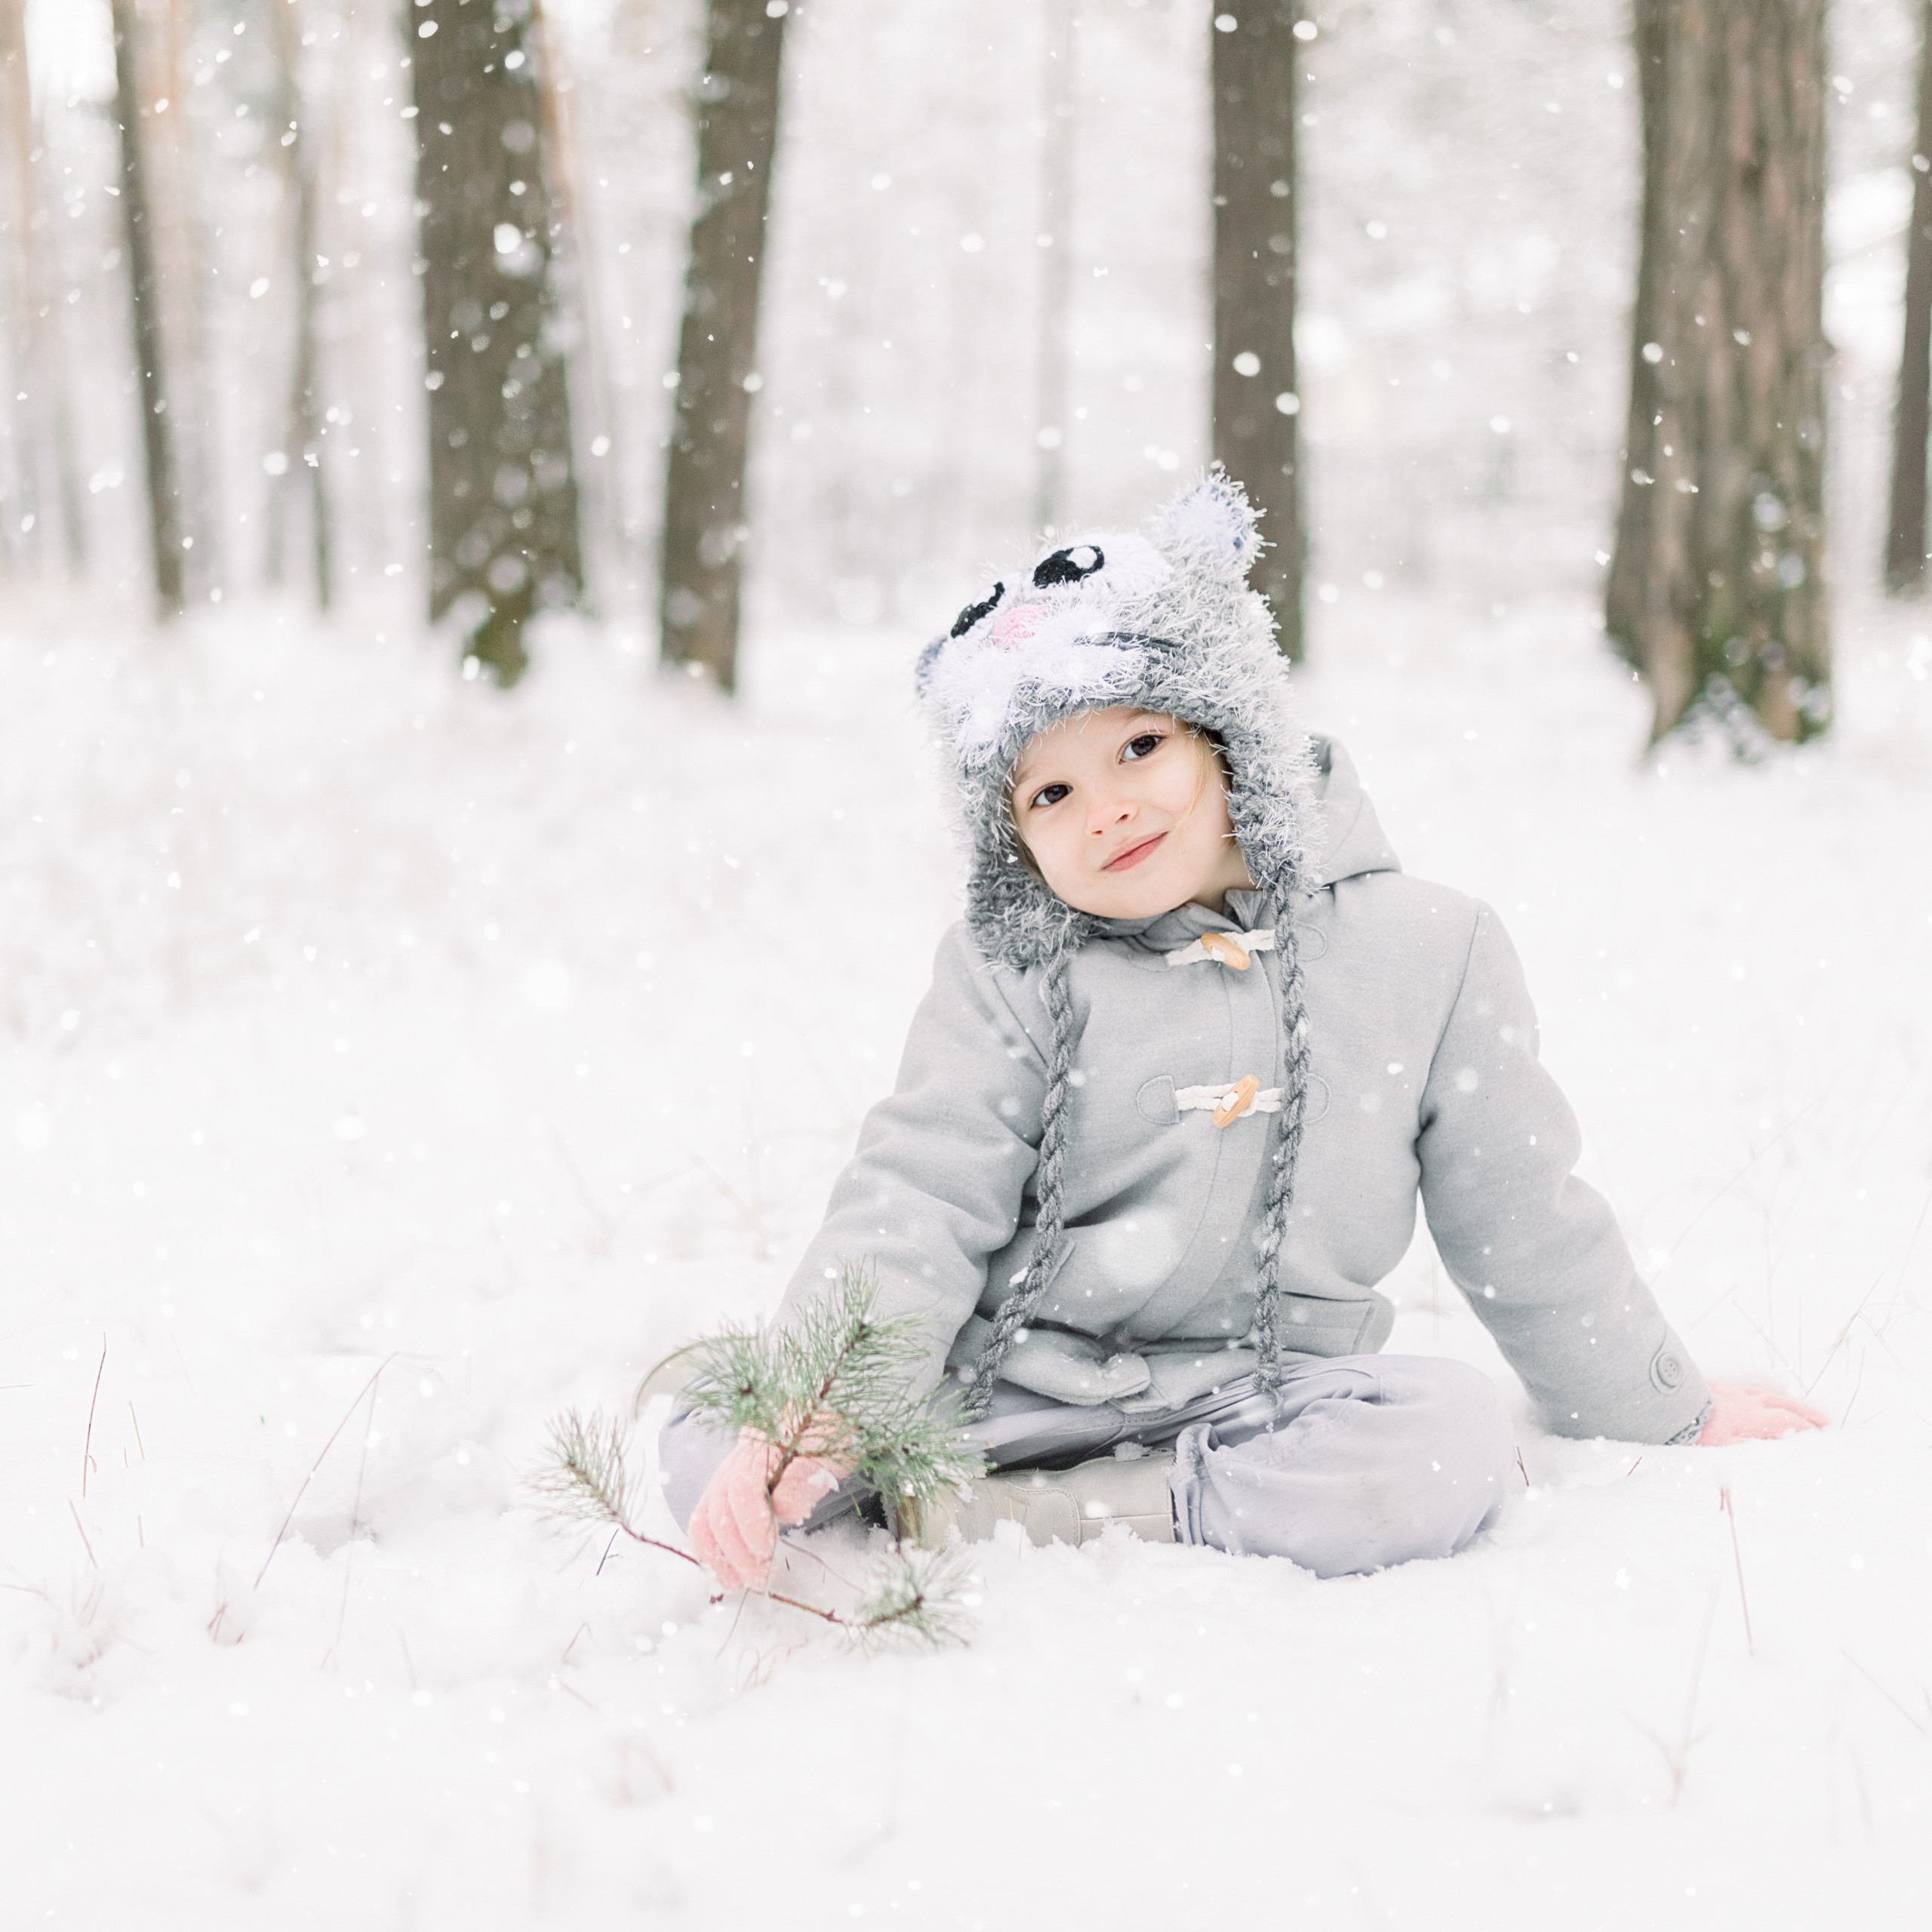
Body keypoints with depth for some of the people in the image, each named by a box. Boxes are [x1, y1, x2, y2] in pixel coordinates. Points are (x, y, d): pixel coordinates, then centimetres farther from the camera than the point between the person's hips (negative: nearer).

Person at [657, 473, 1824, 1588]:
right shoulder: (1011, 978, 1)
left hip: (1257, 1396, 2)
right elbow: (919, 1202, -6)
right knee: (712, 1450, -20)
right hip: (1005, 1379, -1)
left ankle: (985, 1522, -25)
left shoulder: (1429, 953, 2)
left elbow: (1525, 1225, 12)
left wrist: (1662, 1415, 19)